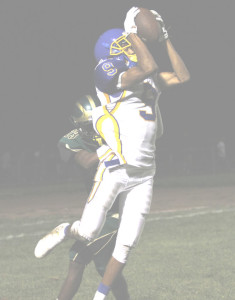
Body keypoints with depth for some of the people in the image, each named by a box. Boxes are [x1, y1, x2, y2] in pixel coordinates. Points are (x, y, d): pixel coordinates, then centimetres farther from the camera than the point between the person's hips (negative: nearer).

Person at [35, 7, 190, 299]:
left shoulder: (148, 80, 12)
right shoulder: (109, 77, -11)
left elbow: (182, 76, 8)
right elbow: (149, 68, -23)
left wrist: (164, 38, 8)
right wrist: (133, 31, -15)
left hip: (143, 175, 6)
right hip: (114, 170, -6)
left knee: (126, 244, 4)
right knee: (88, 233, -3)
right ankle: (65, 231, 32)